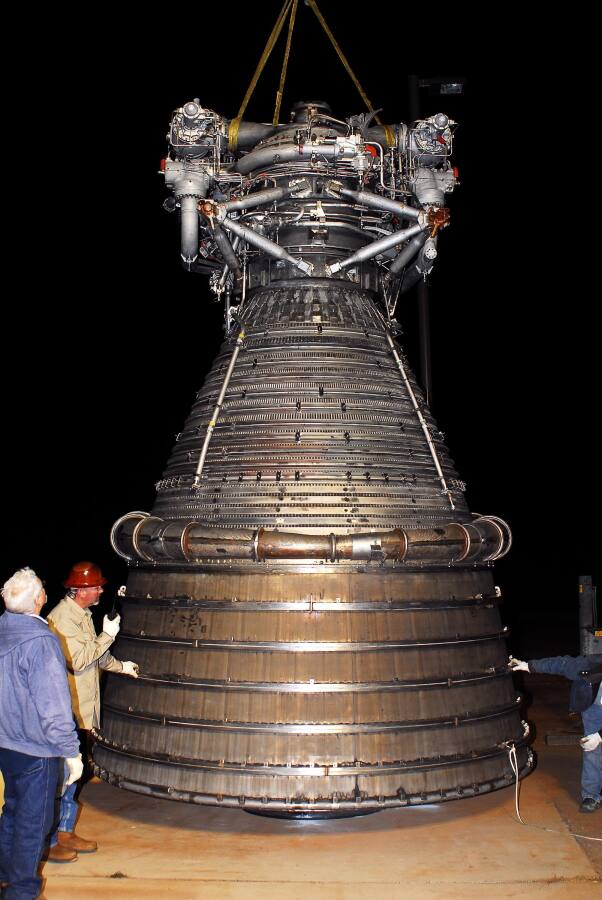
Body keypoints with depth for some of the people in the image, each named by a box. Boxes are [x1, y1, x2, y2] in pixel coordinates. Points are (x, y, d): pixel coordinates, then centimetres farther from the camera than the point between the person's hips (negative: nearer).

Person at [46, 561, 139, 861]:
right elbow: (77, 660, -25)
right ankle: (48, 842, 8)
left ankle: (66, 832, 27)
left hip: (82, 709, 10)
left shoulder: (82, 614, 13)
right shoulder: (62, 618, -19)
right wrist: (107, 634, -18)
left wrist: (120, 666, 31)